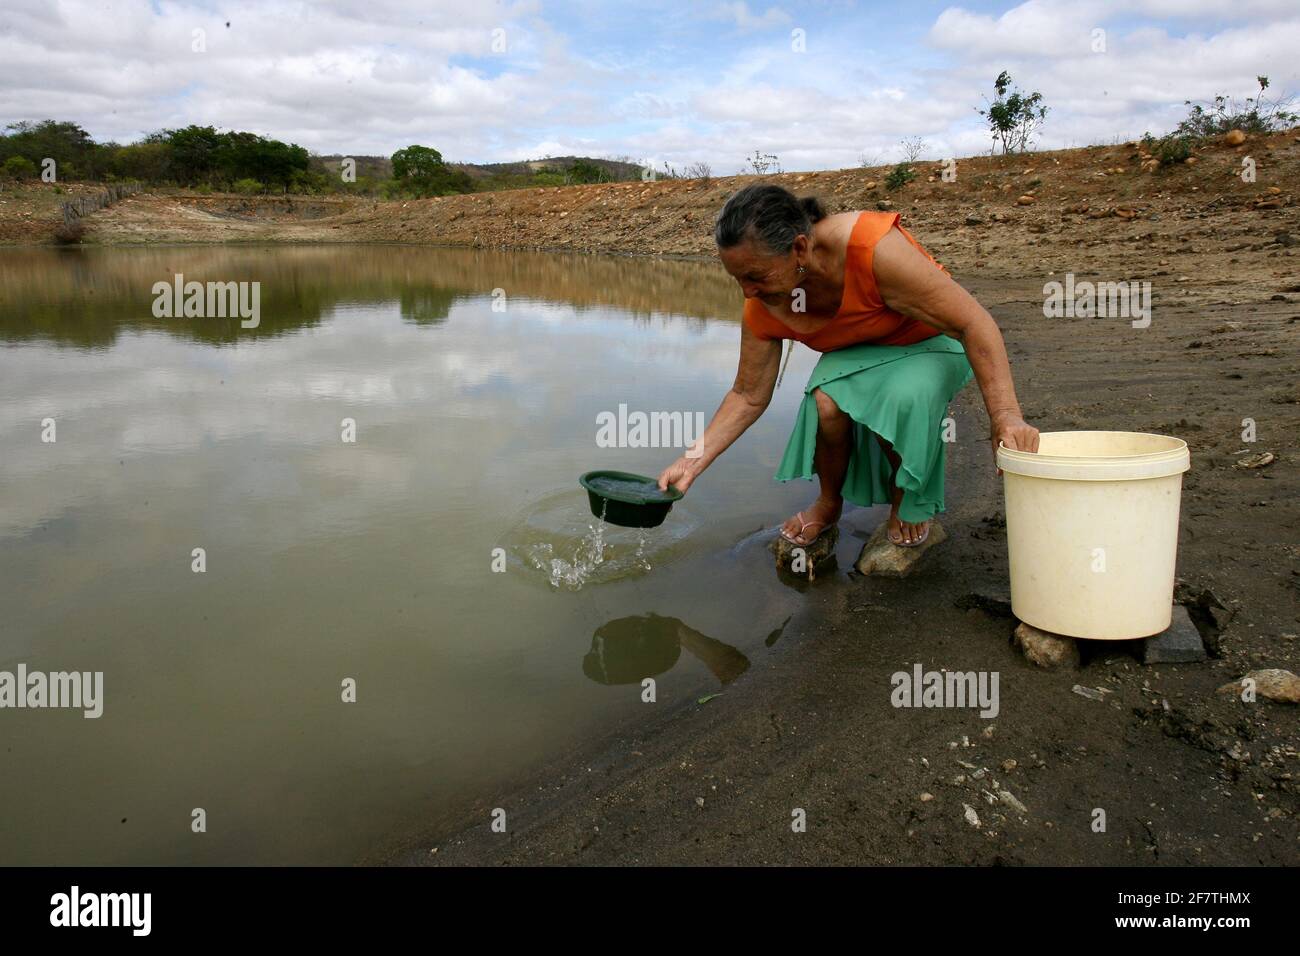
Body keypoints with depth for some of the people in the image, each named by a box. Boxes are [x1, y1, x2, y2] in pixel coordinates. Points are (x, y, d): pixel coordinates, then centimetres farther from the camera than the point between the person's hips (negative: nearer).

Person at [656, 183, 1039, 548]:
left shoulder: (876, 249, -39)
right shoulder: (763, 308, -20)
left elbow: (976, 324, -32)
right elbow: (748, 397, -6)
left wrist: (1005, 414, -38)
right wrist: (692, 461, -14)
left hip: (929, 343, -3)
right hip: (857, 353, 4)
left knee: (904, 398, -36)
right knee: (826, 400, -30)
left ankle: (908, 504, -4)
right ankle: (829, 503, 1)